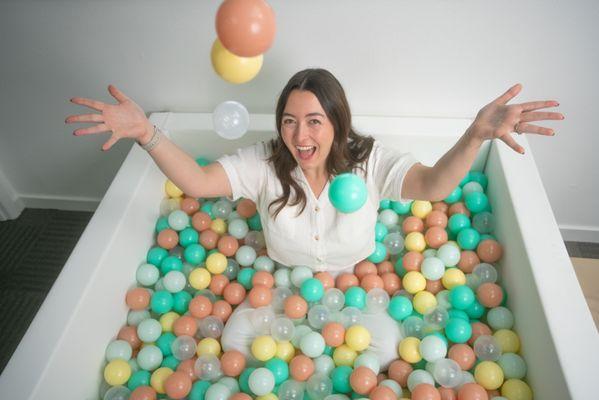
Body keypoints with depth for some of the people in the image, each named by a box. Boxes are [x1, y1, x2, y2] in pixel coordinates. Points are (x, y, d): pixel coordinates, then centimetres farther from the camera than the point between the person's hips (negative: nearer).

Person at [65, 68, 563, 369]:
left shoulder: (370, 160, -20)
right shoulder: (264, 163, -18)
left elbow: (433, 185, -36)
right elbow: (195, 181, -27)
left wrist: (475, 136, -56)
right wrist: (145, 131, -44)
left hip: (355, 284, 0)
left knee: (384, 347, -20)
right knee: (236, 339, -13)